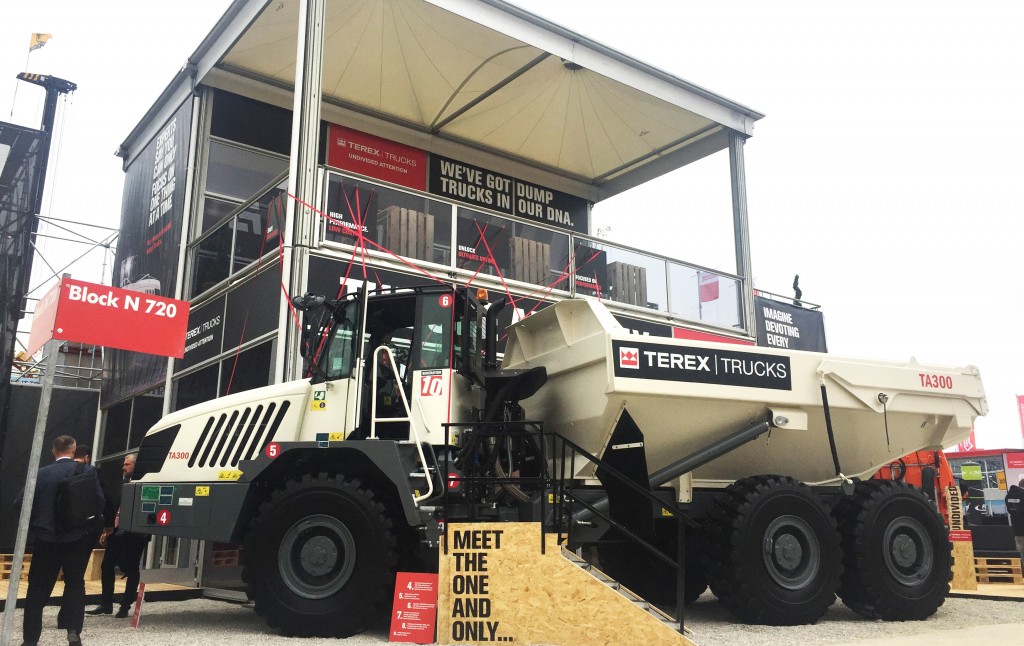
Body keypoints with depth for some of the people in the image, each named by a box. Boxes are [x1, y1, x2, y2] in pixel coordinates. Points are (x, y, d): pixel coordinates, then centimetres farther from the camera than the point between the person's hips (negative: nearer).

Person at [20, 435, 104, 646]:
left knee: (37, 590, 12)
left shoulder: (41, 474, -4)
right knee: (75, 584, 16)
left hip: (47, 539, 0)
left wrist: (33, 529, 13)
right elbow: (99, 502, -8)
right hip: (77, 539, 0)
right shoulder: (88, 471, -6)